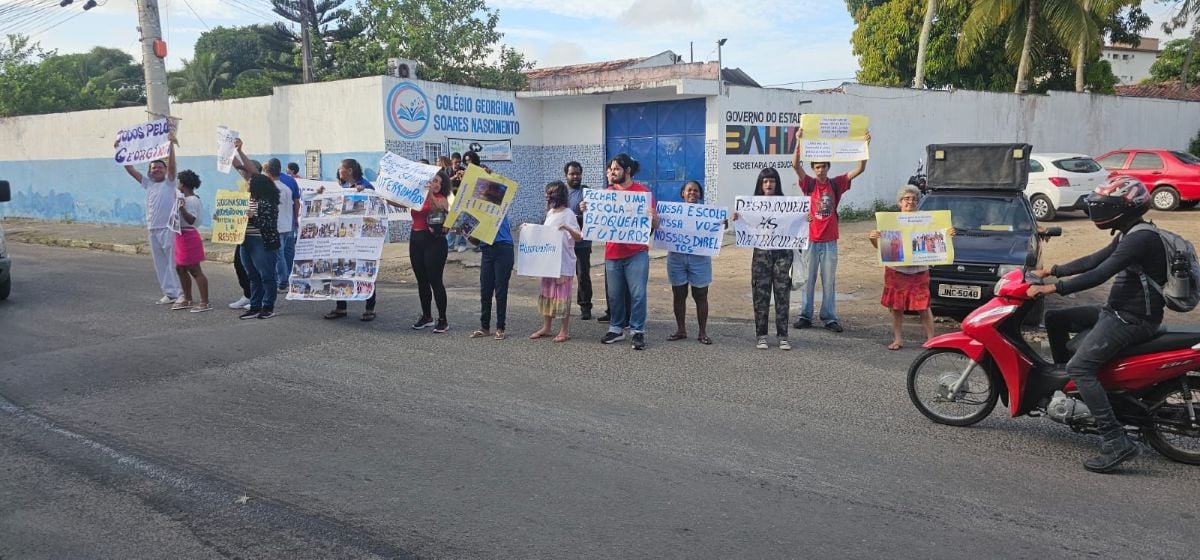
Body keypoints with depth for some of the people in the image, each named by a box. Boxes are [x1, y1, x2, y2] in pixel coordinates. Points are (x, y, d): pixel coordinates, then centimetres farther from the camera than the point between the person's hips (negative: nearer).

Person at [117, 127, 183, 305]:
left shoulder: (169, 182, 1)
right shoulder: (148, 184, 15)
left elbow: (171, 164, -13)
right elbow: (130, 169, 16)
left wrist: (171, 143, -23)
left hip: (169, 228, -6)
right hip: (152, 230, 6)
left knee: (173, 262, -7)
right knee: (160, 264, 8)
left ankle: (181, 293, -4)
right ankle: (169, 293, 13)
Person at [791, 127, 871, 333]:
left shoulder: (836, 184, 4)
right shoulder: (809, 184, 0)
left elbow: (859, 169, -2)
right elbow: (795, 165, -15)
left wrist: (865, 146, -13)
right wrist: (799, 141, -26)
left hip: (830, 241, 1)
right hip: (810, 239, -1)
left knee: (829, 281, 6)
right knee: (808, 279, 6)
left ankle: (830, 318, 11)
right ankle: (805, 316, 12)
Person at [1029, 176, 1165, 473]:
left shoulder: (1140, 238, -20)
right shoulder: (1129, 236, 13)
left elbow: (1099, 275, -27)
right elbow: (1092, 261, 20)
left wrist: (1053, 288, -28)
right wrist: (1051, 270, 16)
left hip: (1132, 320, -11)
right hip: (1116, 311, 11)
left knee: (1081, 368, -23)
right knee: (1055, 318, 16)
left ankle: (1116, 441, -25)